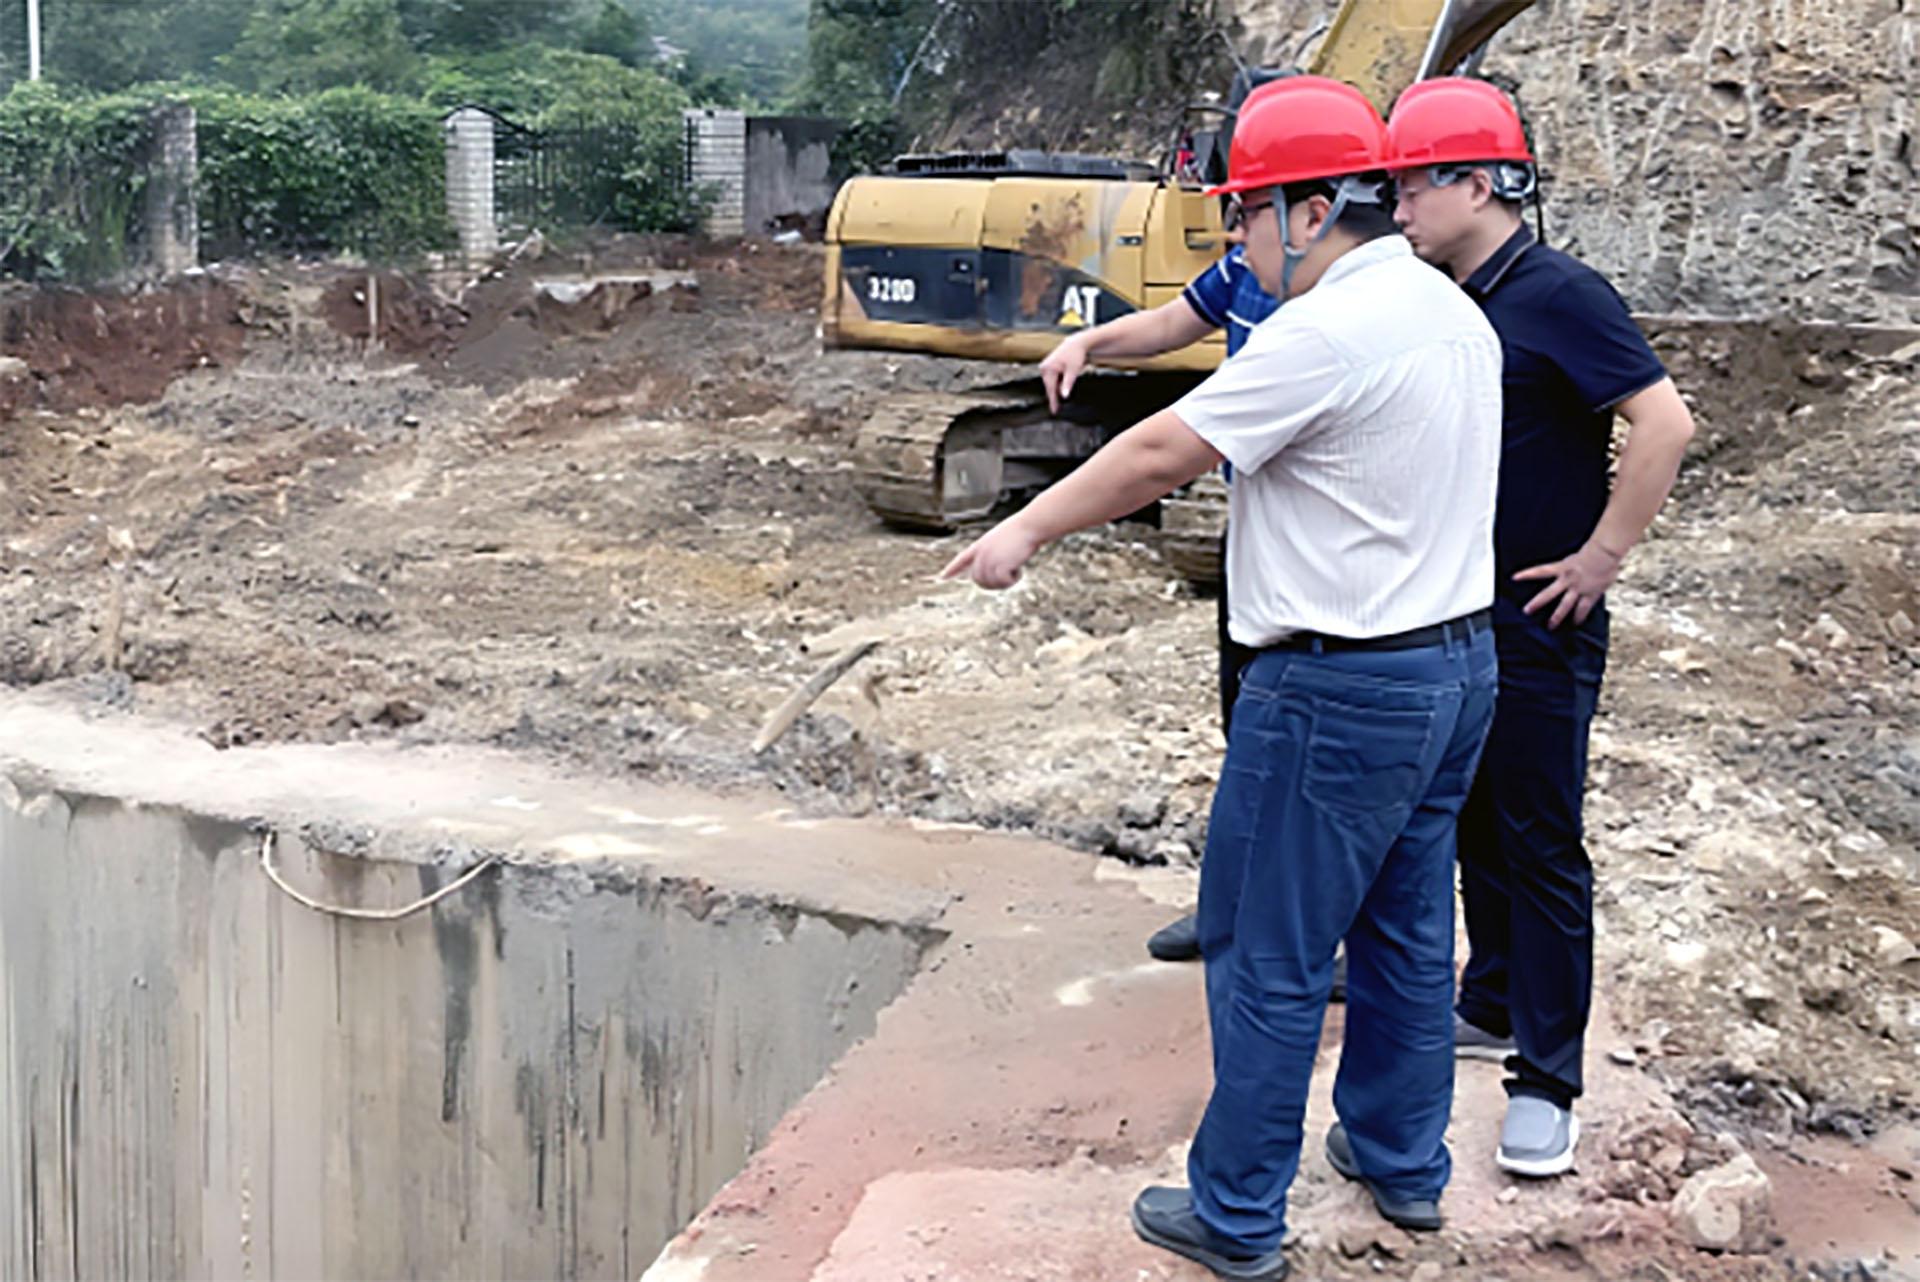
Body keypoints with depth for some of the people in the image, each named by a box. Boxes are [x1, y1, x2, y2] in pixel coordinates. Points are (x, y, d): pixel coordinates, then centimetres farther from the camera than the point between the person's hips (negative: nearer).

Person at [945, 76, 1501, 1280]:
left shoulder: (1329, 333, -21)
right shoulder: (1455, 313, 8)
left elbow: (1162, 452, -16)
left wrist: (1025, 530, -5)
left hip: (1342, 689, -9)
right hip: (1458, 660, 9)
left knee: (1269, 961, 3)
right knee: (1408, 931, 21)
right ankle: (1405, 1162, 36)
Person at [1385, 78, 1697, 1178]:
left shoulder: (1556, 295, -16)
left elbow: (1666, 424, -22)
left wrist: (1600, 557, -19)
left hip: (1540, 626, -8)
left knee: (1540, 843, -1)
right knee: (1477, 825, 18)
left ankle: (1547, 1082, 8)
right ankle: (1495, 1009, 35)